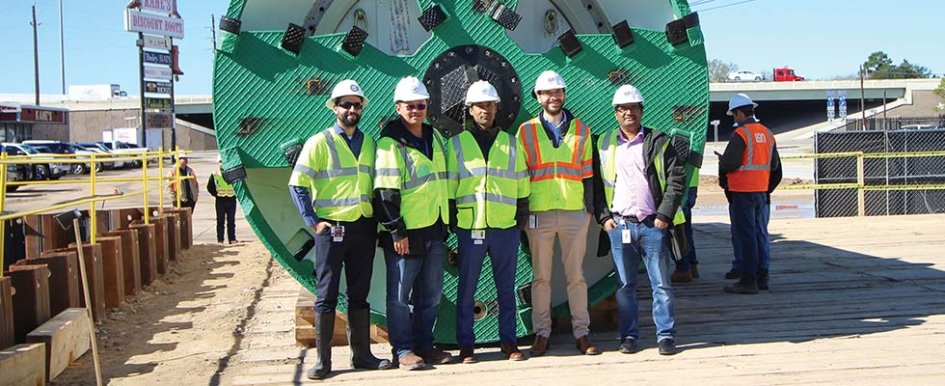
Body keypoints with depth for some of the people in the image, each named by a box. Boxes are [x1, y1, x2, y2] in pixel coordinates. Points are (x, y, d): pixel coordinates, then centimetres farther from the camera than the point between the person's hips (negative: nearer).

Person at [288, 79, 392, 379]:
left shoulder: (368, 143, 11)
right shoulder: (319, 142, -3)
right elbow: (297, 184, -7)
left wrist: (376, 220, 7)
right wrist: (313, 221, -11)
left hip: (364, 228, 4)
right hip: (332, 228, -4)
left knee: (359, 295, 11)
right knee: (327, 296, 1)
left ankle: (362, 354, 19)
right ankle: (322, 360, 7)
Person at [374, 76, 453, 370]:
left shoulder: (435, 138, 14)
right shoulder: (390, 144, -9)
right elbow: (385, 192, -14)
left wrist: (446, 221, 19)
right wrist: (397, 231, -17)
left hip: (434, 228, 7)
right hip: (406, 233, -7)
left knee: (431, 294, 13)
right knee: (400, 295, 1)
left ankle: (424, 345, 23)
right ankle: (403, 351, 10)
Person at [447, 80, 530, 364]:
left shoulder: (510, 143, 11)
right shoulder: (457, 143, 6)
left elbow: (521, 184, 12)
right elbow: (449, 186, 5)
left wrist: (522, 217, 7)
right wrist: (451, 221, 1)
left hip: (506, 226, 2)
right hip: (470, 227, -1)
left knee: (506, 288, 8)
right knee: (466, 289, 3)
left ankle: (509, 341, 17)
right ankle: (465, 345, 11)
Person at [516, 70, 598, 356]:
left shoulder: (580, 130, 10)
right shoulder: (526, 131, 5)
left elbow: (587, 172, 12)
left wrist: (590, 207, 5)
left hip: (574, 212, 1)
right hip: (538, 212, -1)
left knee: (576, 275, 5)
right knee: (541, 276, 5)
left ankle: (581, 332, 12)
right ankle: (542, 333, 13)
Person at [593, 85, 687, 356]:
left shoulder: (660, 142, 4)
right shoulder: (604, 144, 10)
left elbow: (676, 180, 0)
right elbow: (595, 183, 12)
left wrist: (664, 215, -7)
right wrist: (603, 216, 2)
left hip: (653, 224, -1)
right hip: (619, 224, 2)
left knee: (661, 283, 1)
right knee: (624, 285, 6)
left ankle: (666, 335, 9)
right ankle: (628, 335, 15)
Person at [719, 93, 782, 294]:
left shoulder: (740, 134, -14)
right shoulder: (767, 133, 12)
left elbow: (729, 163, -21)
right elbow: (775, 166, 17)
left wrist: (721, 161, 1)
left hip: (742, 191, -8)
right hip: (762, 191, 8)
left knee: (745, 234, -5)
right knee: (760, 233, 13)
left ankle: (748, 280, -4)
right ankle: (762, 276, 18)